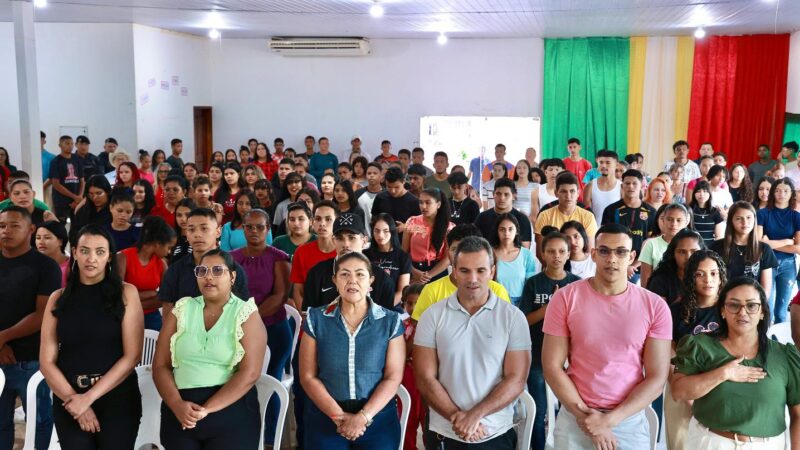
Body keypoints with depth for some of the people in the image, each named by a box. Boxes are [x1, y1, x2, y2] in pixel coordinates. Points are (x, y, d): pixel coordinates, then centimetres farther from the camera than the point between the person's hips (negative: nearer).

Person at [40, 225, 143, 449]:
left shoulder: (125, 293, -3)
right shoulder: (58, 298, 4)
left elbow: (132, 355, -8)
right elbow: (47, 361, 0)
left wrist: (89, 397, -13)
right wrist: (74, 399, -12)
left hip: (117, 398, -2)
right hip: (68, 400, 2)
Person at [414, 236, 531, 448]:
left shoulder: (513, 317, -4)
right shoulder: (433, 315, -3)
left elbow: (516, 379, -8)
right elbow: (425, 379, -6)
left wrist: (475, 414, -17)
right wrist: (458, 417, -15)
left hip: (497, 435, 0)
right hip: (444, 435, 0)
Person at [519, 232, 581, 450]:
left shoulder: (577, 283, -1)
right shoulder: (533, 283, -3)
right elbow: (524, 321, -5)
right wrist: (549, 307, -19)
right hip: (537, 356, 0)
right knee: (538, 412, 10)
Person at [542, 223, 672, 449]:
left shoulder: (655, 306, -5)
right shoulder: (565, 298, -7)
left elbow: (657, 377, -6)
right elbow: (552, 366, -6)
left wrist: (610, 419, -14)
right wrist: (584, 415, -12)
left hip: (631, 421, 1)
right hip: (575, 419, 0)